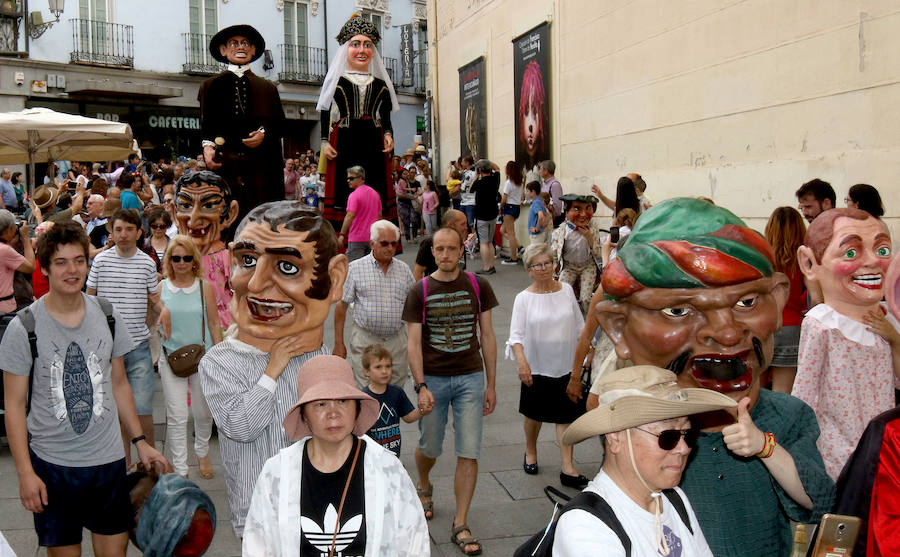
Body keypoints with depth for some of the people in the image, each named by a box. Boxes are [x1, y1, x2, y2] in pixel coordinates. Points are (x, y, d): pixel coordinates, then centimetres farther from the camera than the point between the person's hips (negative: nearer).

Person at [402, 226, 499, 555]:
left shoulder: (478, 287, 2)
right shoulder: (420, 292, -1)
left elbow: (487, 336, 6)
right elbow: (414, 343, -3)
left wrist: (491, 385, 4)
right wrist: (421, 387, -14)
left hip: (470, 378, 1)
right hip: (433, 379, 0)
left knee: (469, 453, -3)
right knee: (429, 448, 13)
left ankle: (460, 525, 7)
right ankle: (423, 488, 47)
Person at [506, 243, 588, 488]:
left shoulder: (566, 290, 2)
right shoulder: (524, 298, -7)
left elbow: (579, 326, 12)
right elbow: (516, 335, -12)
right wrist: (521, 362, -25)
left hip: (566, 365, 1)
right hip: (537, 366, -1)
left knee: (565, 414, 0)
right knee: (536, 413, 14)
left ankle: (568, 468, 3)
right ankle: (530, 452, 40)